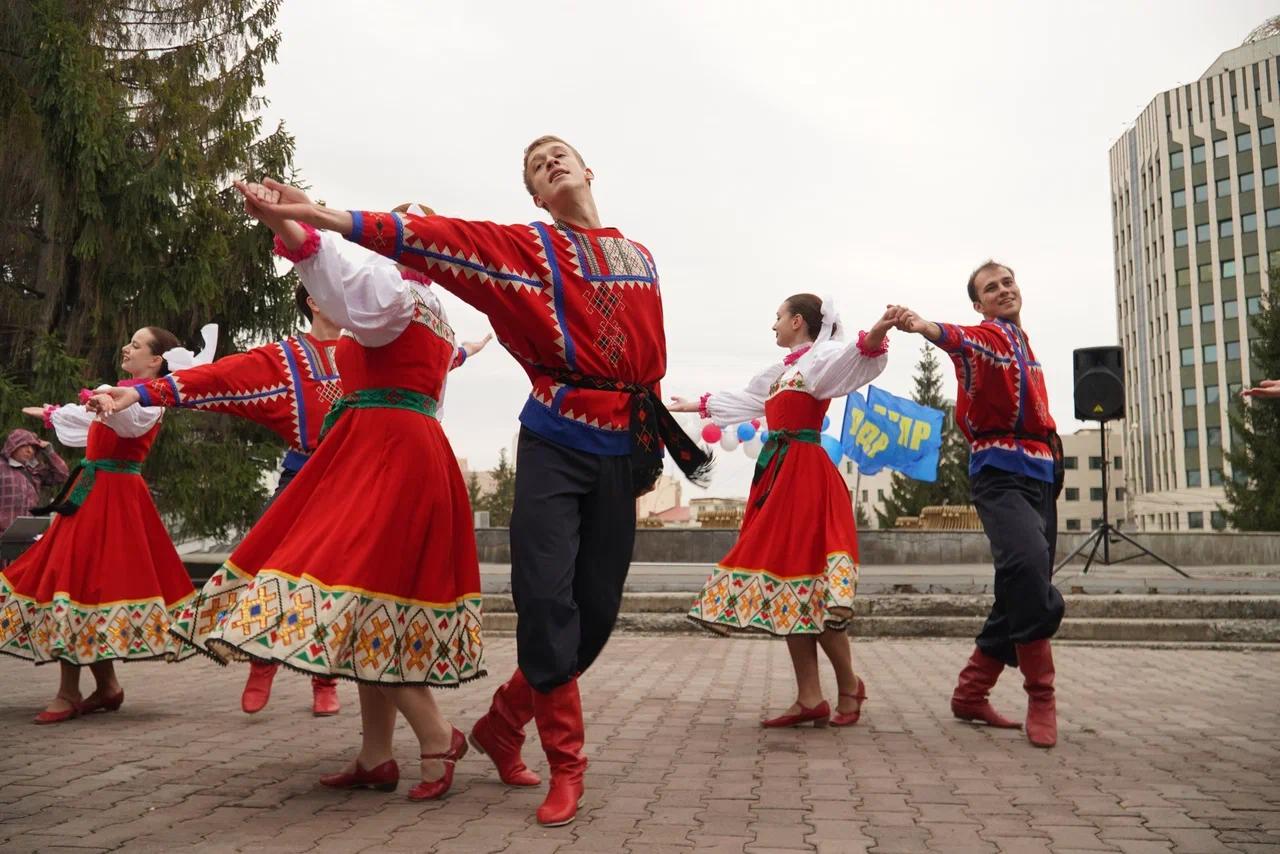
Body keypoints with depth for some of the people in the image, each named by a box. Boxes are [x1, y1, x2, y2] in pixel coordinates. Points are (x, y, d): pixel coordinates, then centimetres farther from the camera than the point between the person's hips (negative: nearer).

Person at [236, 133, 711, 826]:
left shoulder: (638, 256, 17)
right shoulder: (528, 245, 4)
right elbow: (437, 239, -8)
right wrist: (323, 216, -19)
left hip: (623, 450, 4)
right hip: (556, 443, -4)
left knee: (597, 610, 5)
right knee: (546, 600, -10)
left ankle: (500, 724, 26)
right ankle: (565, 766, 8)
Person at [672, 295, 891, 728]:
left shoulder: (821, 359, -3)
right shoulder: (779, 372, 23)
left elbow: (855, 358, -25)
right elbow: (738, 399, 39)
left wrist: (874, 337, -46)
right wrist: (696, 405, 51)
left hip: (806, 475, -9)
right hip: (776, 473, 9)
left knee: (805, 583, -11)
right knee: (783, 582, 4)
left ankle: (849, 685, 9)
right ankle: (809, 699, 8)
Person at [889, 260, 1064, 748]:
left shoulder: (1024, 346, 22)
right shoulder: (985, 336, -2)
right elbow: (958, 339, -27)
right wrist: (922, 326, -47)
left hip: (1041, 472, 8)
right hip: (1001, 472, -8)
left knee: (1022, 592, 6)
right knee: (1027, 563, -30)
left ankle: (970, 694, 18)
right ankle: (1040, 696, -16)